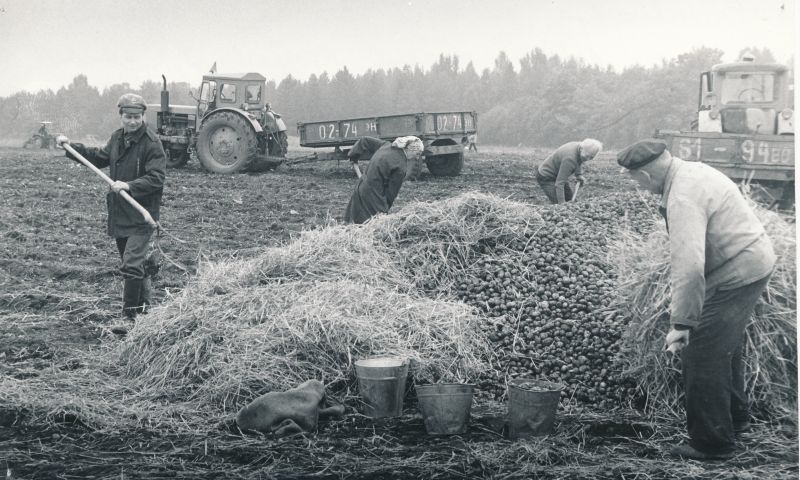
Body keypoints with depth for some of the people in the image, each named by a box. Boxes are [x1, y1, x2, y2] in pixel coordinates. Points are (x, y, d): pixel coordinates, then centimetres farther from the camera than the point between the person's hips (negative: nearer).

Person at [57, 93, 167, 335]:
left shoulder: (151, 143, -14)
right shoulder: (117, 138, 11)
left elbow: (157, 178, -20)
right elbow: (100, 158, 28)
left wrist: (129, 186, -30)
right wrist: (72, 147, 23)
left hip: (142, 216, -8)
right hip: (119, 213, 8)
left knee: (132, 265, -12)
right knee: (138, 262, 18)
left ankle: (129, 317, -6)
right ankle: (145, 306, 32)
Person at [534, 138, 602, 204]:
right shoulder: (569, 159, -38)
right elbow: (559, 183, -37)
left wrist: (579, 174, 3)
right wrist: (561, 202, -38)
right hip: (546, 178, -10)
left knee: (570, 199, 8)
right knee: (557, 203, -19)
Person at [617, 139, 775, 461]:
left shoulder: (684, 199, -27)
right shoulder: (692, 171, 5)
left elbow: (689, 266, -33)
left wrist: (681, 323, -30)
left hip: (738, 274, -10)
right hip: (754, 261, 10)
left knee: (701, 355, -3)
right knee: (724, 346, 26)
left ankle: (712, 443, 9)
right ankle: (734, 418, 43)